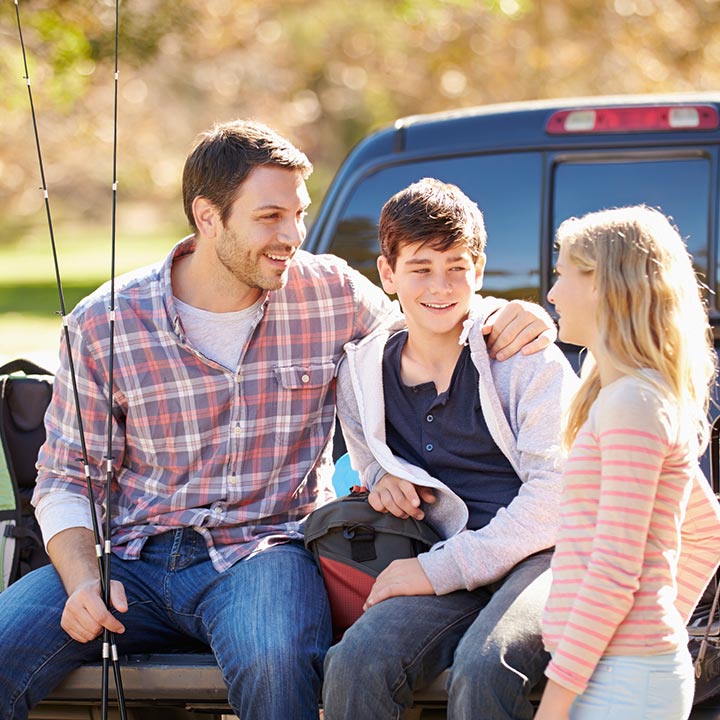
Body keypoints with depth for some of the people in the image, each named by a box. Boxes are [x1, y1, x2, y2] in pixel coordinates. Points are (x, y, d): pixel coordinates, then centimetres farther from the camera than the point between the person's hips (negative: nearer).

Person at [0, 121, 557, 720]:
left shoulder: (332, 293, 2)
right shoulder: (104, 324, 0)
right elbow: (67, 480, 6)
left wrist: (504, 328, -1)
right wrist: (83, 582, -12)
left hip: (264, 550, -1)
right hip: (132, 556, 1)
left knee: (272, 662, -36)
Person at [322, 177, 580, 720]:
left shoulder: (523, 355, -2)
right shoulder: (363, 375, 10)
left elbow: (556, 494, -9)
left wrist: (437, 570, -14)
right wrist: (384, 479, 3)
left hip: (544, 552, -3)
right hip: (455, 569, 4)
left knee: (482, 671, -36)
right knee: (353, 666, -28)